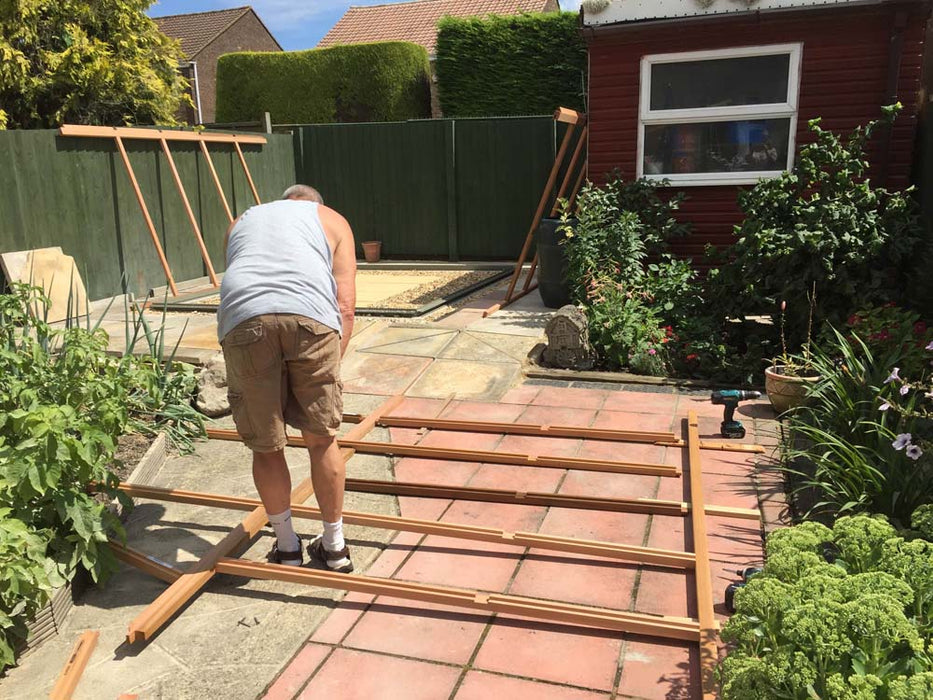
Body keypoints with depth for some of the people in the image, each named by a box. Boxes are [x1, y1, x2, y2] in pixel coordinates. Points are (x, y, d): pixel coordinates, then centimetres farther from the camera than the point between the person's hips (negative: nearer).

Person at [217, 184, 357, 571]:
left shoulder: (241, 221, 39)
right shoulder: (330, 219, 31)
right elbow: (345, 305, 18)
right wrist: (331, 366, 21)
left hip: (242, 318, 1)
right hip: (311, 314, -1)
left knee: (266, 447, 15)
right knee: (322, 439, 15)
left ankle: (286, 546, 30)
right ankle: (334, 546, 30)